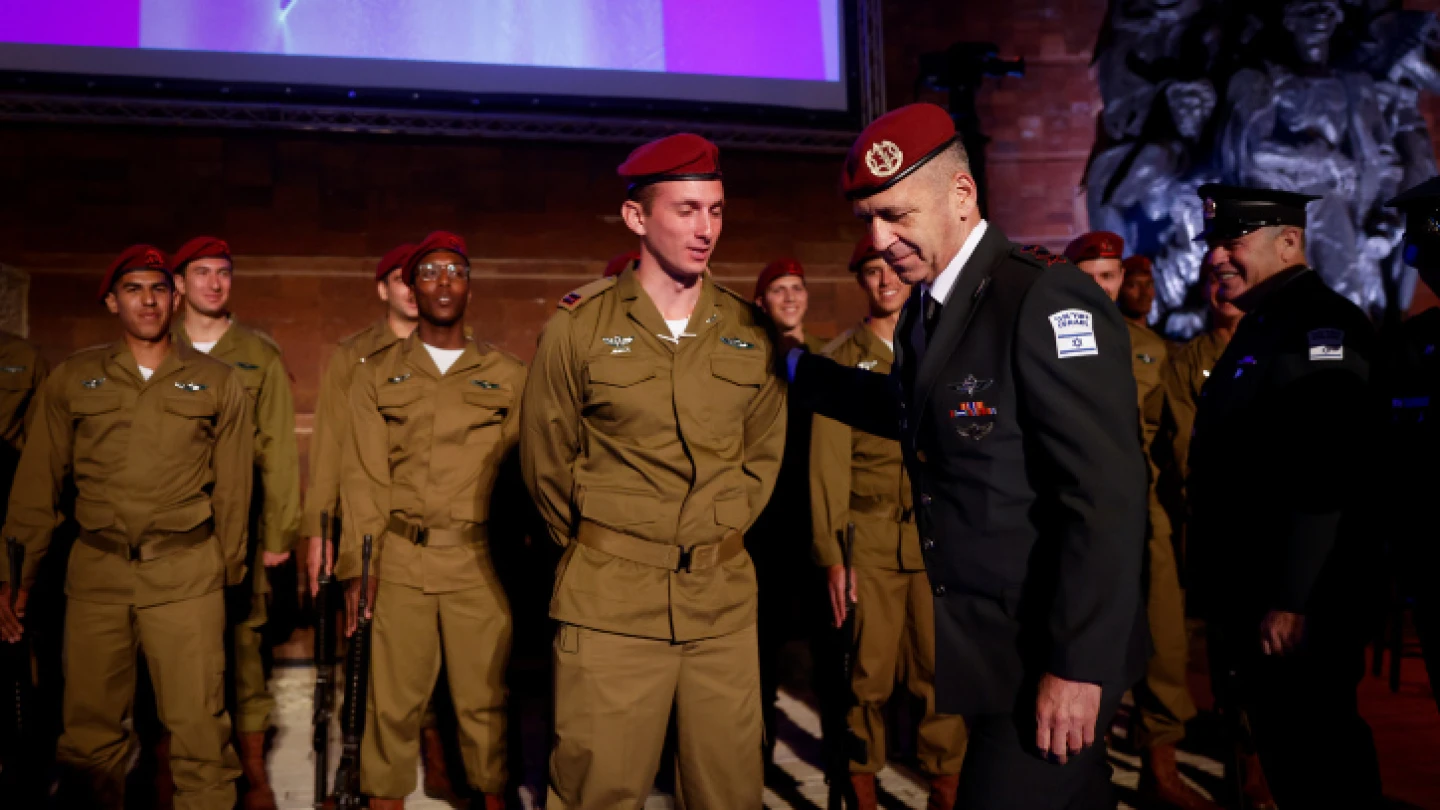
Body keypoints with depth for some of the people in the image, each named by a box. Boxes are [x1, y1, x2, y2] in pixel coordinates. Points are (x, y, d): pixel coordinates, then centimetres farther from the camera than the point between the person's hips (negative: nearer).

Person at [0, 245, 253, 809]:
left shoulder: (218, 382, 6)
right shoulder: (72, 379, 9)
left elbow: (233, 488, 7)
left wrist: (230, 568, 6)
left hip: (187, 573, -1)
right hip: (96, 572, 2)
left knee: (199, 727, -3)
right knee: (90, 729, 7)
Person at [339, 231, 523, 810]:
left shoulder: (507, 376, 10)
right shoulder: (377, 375, 10)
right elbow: (363, 477, 5)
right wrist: (357, 568, -2)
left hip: (479, 561, 0)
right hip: (400, 560, 0)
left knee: (485, 700, 3)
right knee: (393, 701, 5)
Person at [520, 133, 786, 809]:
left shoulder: (750, 331, 4)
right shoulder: (578, 328, -4)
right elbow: (546, 463, 4)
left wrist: (718, 535, 11)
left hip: (725, 602, 3)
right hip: (610, 603, -2)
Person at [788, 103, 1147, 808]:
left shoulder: (1047, 299, -19)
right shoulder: (925, 308, 7)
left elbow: (1108, 497, -22)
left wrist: (1079, 666, -21)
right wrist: (792, 366, 22)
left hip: (1053, 654, -8)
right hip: (984, 644, 8)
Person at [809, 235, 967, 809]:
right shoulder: (839, 359, 5)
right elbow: (827, 463, 0)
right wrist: (831, 555, -6)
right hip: (869, 538, -2)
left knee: (942, 667, 1)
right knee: (869, 670, 4)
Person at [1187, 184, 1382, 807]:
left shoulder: (1320, 324, -16)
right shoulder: (1260, 326, 14)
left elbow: (1325, 476, -24)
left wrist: (1293, 601, -24)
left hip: (1297, 604, -9)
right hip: (1252, 594, 9)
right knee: (1285, 749, 19)